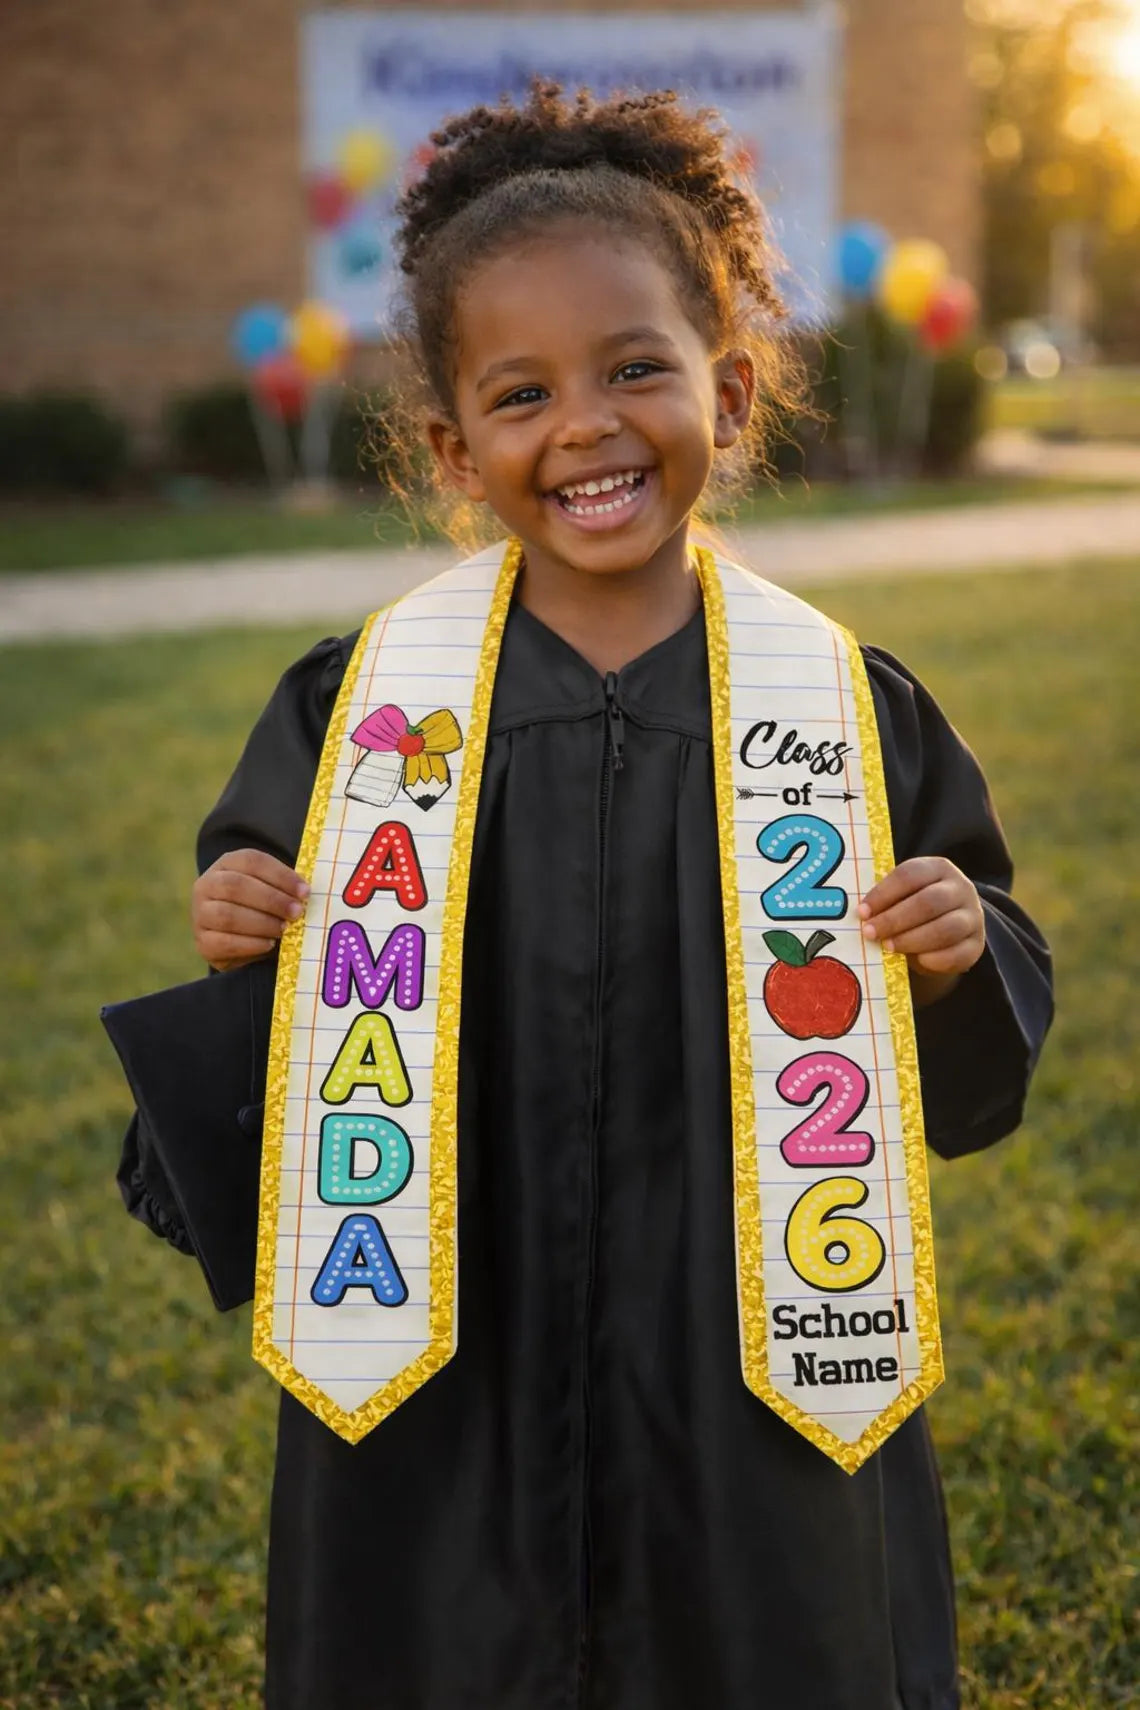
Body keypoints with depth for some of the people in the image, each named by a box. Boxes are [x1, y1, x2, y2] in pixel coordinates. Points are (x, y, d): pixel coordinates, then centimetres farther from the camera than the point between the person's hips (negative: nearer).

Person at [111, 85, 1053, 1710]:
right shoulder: (353, 710, -3)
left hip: (753, 1382, 0)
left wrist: (959, 963, -17)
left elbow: (959, 1090, 3)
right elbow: (284, 1082, 2)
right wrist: (248, 958, -17)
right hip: (445, 1388, 0)